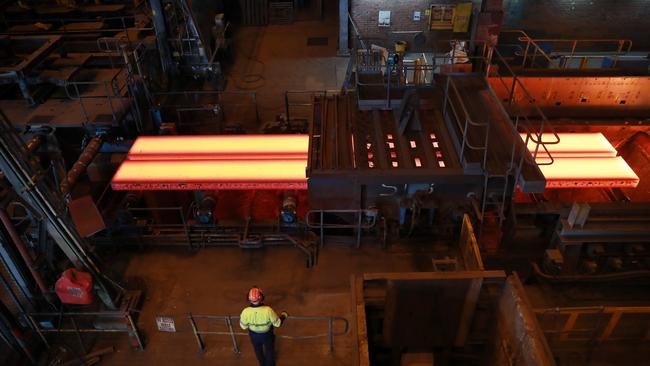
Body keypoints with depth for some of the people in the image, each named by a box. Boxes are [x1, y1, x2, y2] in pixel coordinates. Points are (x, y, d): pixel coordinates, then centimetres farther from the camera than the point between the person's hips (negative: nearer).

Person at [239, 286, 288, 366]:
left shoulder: (245, 312, -34)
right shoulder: (268, 310, -37)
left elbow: (243, 326, -13)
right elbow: (277, 323, -20)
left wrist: (241, 317, 6)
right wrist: (284, 315, 0)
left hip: (254, 336, 1)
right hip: (267, 335, -1)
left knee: (258, 350, 32)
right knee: (269, 349, 30)